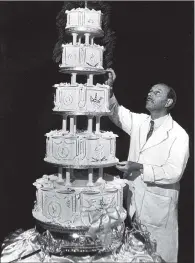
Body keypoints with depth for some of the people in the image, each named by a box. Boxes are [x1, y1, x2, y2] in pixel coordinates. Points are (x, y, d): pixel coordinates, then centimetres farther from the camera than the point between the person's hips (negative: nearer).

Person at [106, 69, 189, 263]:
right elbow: (116, 113, -6)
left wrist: (139, 167, -24)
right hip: (133, 200, 5)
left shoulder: (178, 134, -12)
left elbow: (173, 172, -19)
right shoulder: (139, 122, 4)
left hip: (158, 205, -4)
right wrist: (108, 88, -21)